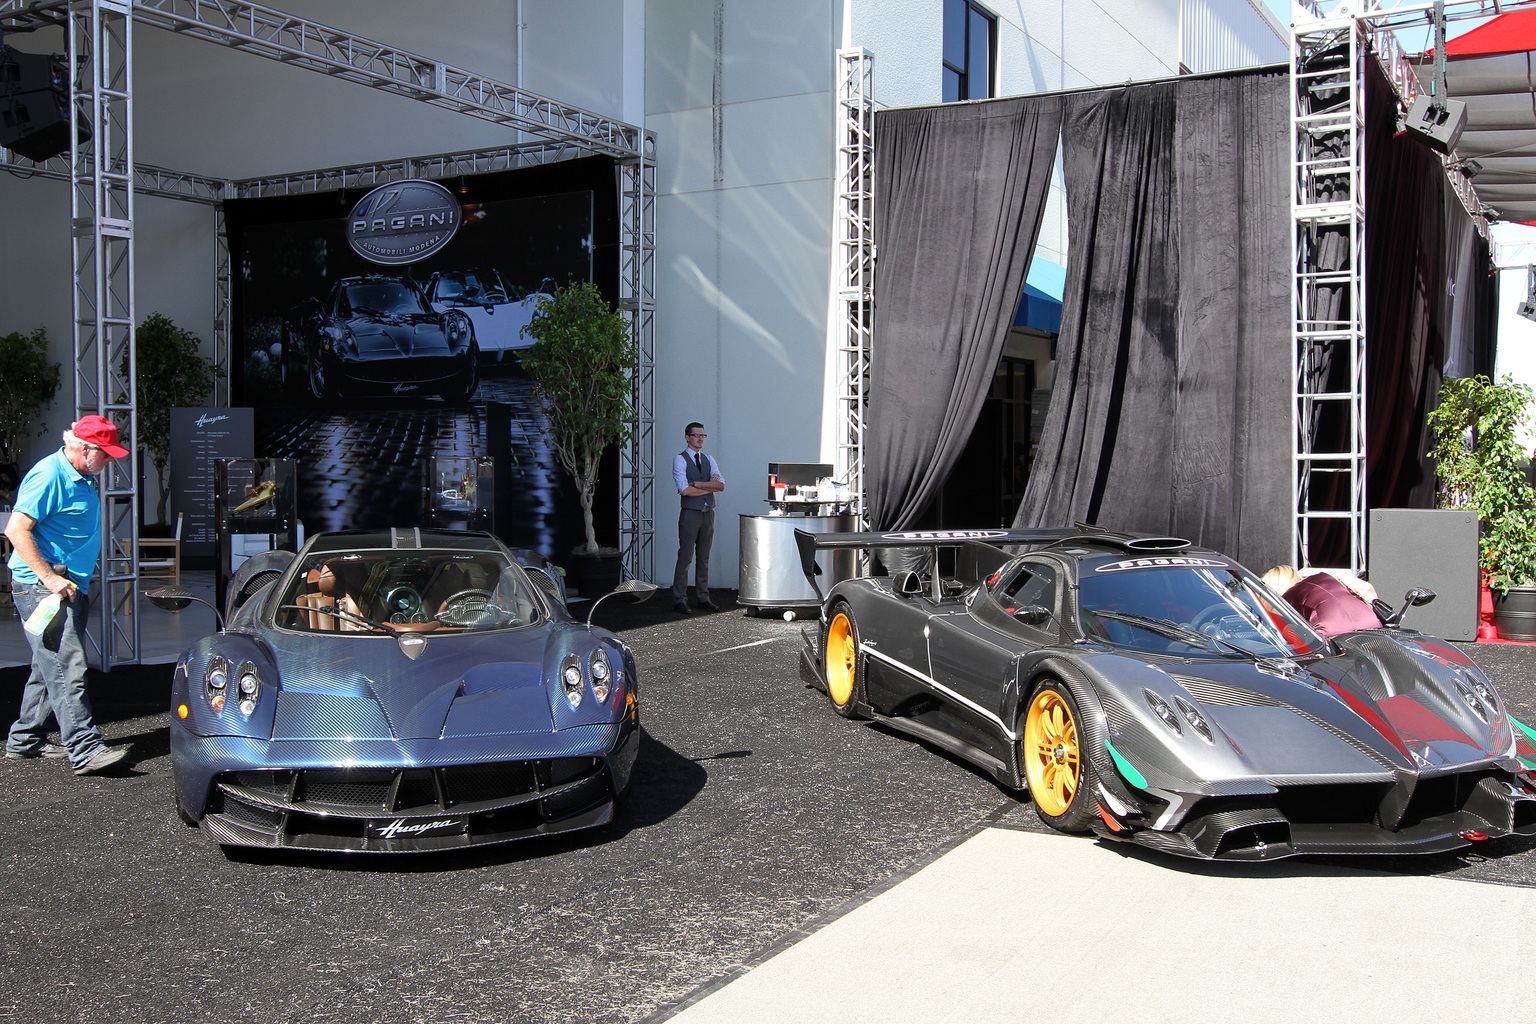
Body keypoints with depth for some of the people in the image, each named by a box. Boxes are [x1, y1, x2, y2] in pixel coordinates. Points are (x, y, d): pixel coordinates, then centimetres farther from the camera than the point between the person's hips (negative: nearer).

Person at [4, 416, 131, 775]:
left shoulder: (82, 478, 16)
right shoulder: (48, 476, -15)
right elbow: (16, 530, -20)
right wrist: (48, 577, -24)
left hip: (69, 587, 10)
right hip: (39, 587, -10)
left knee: (50, 668, 15)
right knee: (67, 668, -13)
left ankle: (25, 740, 25)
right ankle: (85, 749, -16)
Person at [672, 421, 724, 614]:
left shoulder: (709, 460, 13)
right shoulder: (680, 460, -4)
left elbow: (721, 485, 0)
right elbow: (684, 489, -17)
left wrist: (698, 484, -12)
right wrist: (709, 487, -9)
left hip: (708, 514, 6)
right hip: (690, 514, -6)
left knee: (704, 558, 10)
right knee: (685, 558, -5)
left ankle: (703, 598, 15)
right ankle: (679, 601, -1)